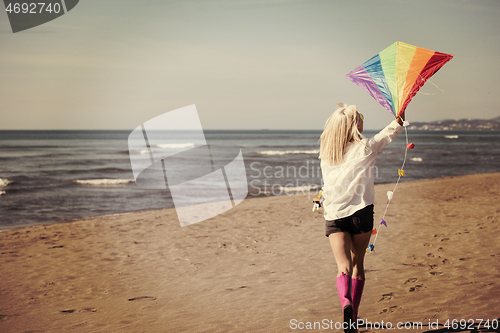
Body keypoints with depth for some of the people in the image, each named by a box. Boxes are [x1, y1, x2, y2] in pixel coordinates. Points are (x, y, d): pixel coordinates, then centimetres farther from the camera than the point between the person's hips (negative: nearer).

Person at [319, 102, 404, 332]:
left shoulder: (325, 151, 10)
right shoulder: (365, 147, 2)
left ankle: (345, 302, -38)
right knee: (357, 263, 15)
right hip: (360, 211, -2)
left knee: (343, 266, -8)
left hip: (333, 215, 2)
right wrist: (399, 119, 38)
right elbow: (389, 133, 18)